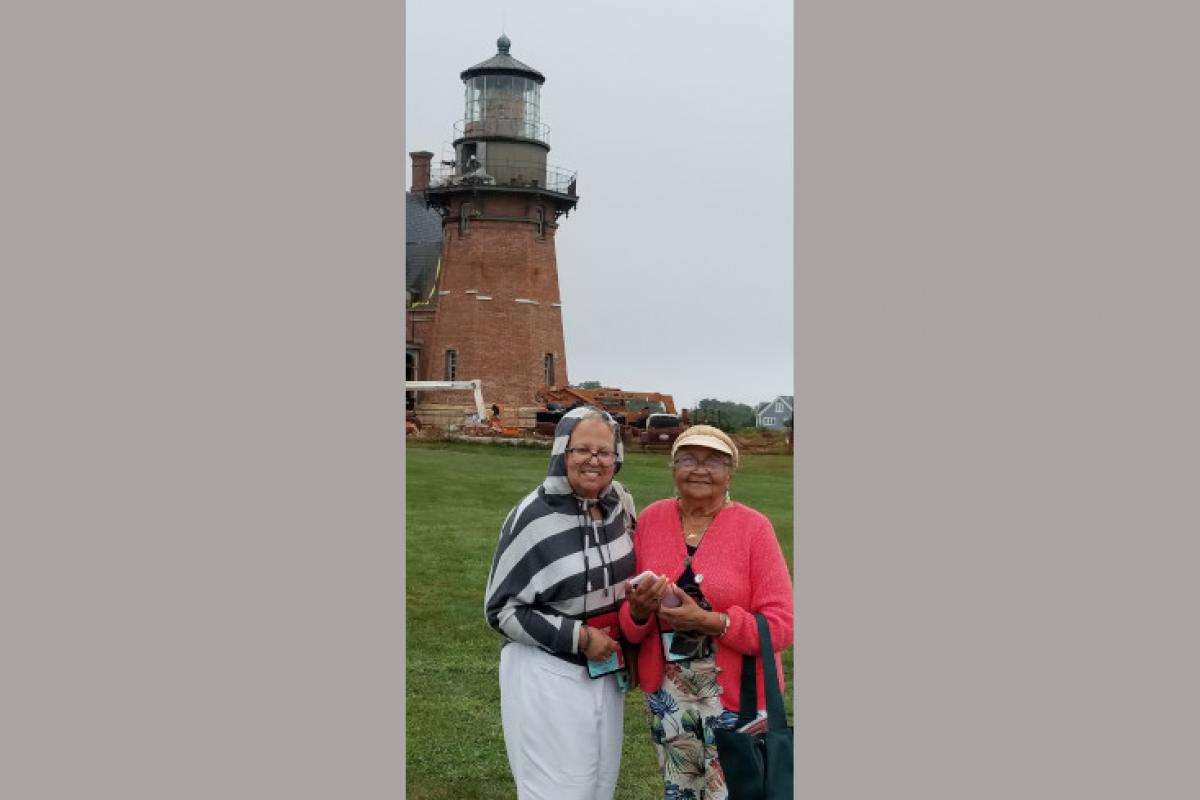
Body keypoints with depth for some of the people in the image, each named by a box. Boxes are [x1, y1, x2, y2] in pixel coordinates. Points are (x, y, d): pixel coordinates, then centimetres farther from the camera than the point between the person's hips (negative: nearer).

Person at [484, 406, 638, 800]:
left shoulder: (621, 502, -1)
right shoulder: (533, 516, -17)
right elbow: (501, 609, -13)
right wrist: (578, 637, -18)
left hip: (605, 671, 6)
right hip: (547, 676, -6)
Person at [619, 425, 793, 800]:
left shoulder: (753, 528, -10)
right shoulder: (650, 520, 0)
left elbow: (781, 625, -13)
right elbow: (628, 621, 6)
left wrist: (709, 621, -23)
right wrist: (638, 611, -17)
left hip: (735, 695, -3)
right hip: (667, 693, 4)